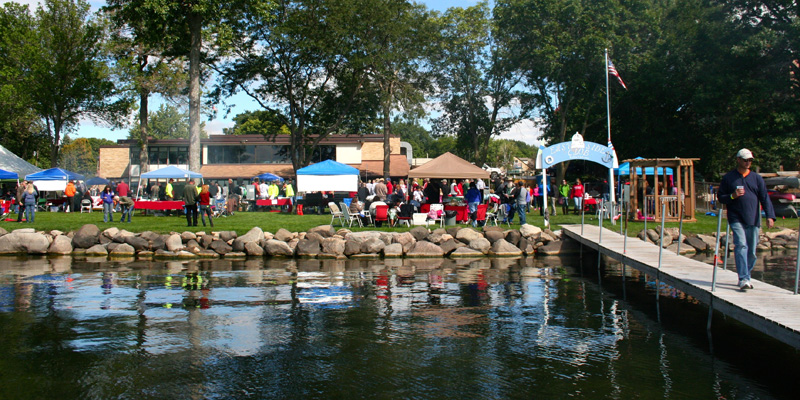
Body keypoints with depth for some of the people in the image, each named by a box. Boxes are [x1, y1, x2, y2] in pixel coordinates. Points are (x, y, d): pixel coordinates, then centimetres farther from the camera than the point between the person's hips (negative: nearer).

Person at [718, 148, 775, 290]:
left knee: (752, 251, 5)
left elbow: (765, 198, 7)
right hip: (736, 219, -3)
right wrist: (733, 196, -11)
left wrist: (769, 216, -4)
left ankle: (745, 276, 20)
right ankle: (743, 279, -22)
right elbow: (720, 197, 9)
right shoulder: (728, 178, 7)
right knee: (741, 245, -18)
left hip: (753, 220, 3)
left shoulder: (756, 178, 12)